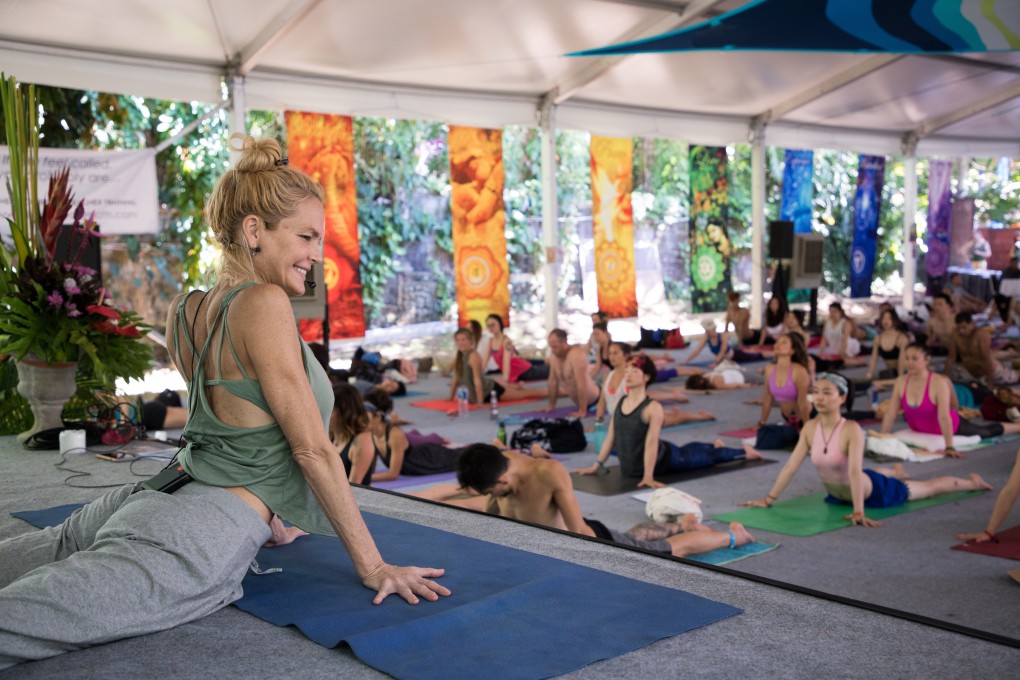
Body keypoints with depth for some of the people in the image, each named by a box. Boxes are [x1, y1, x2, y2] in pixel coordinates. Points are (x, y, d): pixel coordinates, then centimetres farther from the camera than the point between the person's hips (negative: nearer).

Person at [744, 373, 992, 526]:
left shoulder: (852, 430, -33)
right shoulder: (810, 428, -19)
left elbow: (854, 472, -43)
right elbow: (791, 466, -18)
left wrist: (858, 512, -50)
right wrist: (769, 498, -21)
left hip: (873, 490, -6)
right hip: (837, 495, 6)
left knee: (929, 487, 17)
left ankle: (973, 482, 43)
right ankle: (896, 471, 75)